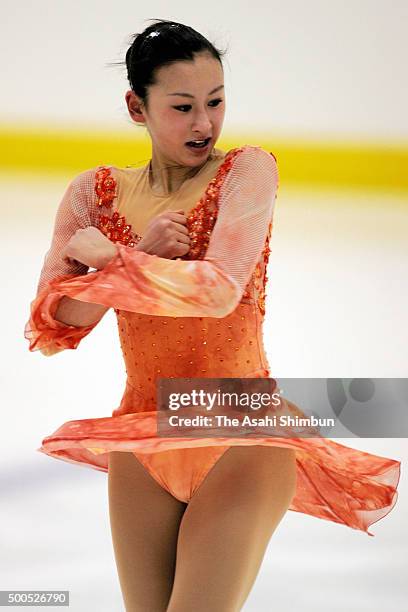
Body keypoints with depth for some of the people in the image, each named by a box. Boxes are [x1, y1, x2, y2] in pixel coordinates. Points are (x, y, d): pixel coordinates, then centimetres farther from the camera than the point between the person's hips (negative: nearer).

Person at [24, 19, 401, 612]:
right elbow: (49, 330, -3)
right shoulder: (94, 194, 4)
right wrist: (143, 253, -14)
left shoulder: (248, 169, -7)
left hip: (238, 440, -4)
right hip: (143, 445, 4)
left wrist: (107, 257, -11)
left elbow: (220, 290, -21)